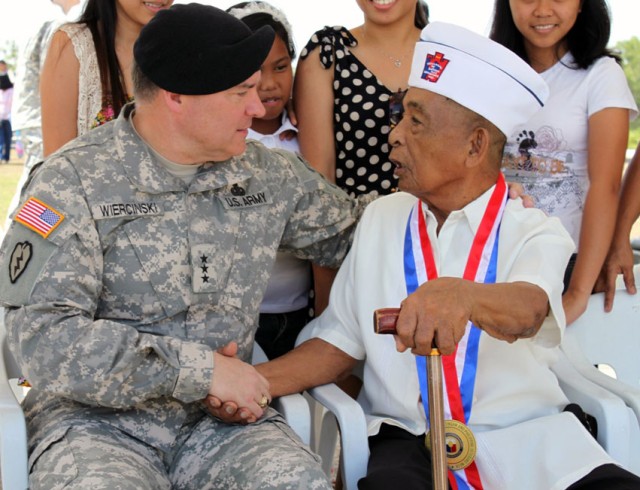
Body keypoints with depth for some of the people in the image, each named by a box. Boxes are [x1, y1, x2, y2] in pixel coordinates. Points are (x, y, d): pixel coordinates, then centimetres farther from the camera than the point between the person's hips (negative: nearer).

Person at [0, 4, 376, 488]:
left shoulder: (270, 174, 6)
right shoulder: (73, 182, -8)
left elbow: (355, 232, 22)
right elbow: (42, 336, -16)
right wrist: (202, 370, -18)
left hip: (224, 418, 4)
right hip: (99, 422, -3)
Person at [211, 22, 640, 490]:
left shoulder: (536, 232, -1)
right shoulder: (380, 218, 9)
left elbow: (527, 311, -23)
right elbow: (340, 342, 8)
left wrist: (458, 295, -46)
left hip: (528, 436, 0)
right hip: (408, 438, 0)